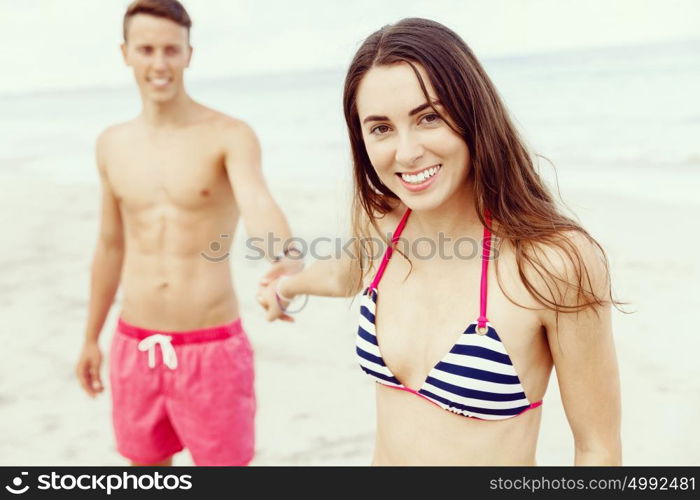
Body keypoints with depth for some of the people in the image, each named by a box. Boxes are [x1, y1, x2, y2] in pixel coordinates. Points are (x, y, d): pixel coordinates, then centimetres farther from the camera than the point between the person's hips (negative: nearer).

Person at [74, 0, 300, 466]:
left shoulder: (230, 136, -11)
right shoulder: (112, 144, 6)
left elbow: (259, 205, -30)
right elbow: (111, 246, 14)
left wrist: (287, 264, -52)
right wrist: (91, 338, 19)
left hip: (212, 348, -5)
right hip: (135, 347, 5)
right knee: (147, 465, 20)